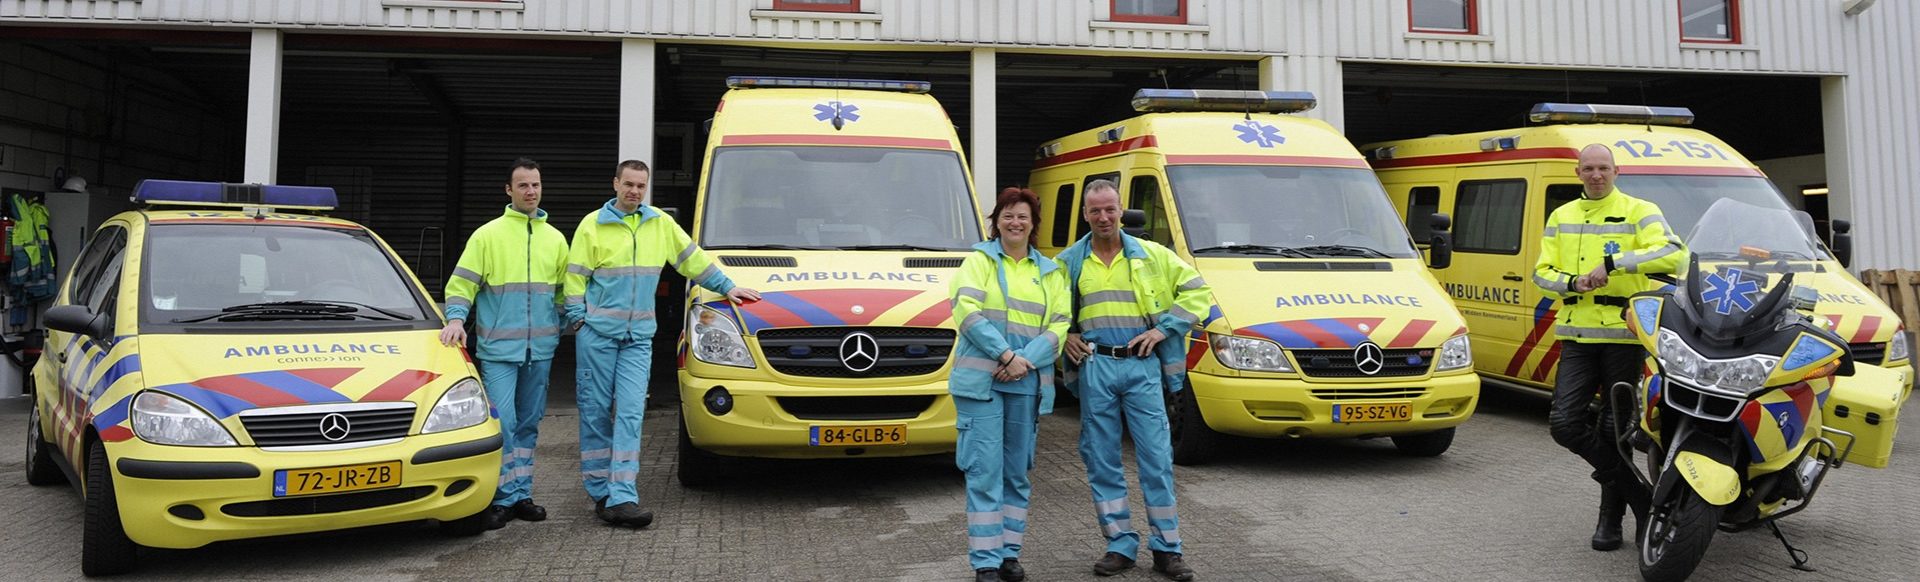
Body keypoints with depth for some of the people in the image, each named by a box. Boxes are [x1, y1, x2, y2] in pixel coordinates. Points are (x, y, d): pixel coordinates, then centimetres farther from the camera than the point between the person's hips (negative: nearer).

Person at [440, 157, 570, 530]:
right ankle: (504, 499, -1)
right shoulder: (488, 235, 0)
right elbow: (461, 283, -4)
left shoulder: (555, 238, 12)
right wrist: (456, 319, -18)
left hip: (540, 349, 4)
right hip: (499, 348, -4)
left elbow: (563, 289, 20)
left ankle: (521, 495, 19)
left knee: (529, 423, 10)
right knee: (502, 422, -10)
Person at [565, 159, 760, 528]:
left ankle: (621, 498, -11)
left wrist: (726, 287, 18)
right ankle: (601, 493, 12)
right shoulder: (592, 225, 2)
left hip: (639, 337, 2)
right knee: (596, 412, 2)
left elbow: (693, 259, 19)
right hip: (597, 333, -2)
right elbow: (575, 277, 1)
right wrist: (577, 318, -7)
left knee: (630, 414, -7)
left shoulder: (661, 224, 11)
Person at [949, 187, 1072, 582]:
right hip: (981, 378, -3)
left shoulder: (1049, 272, 15)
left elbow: (1060, 325, 6)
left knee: (1017, 471, 8)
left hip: (1026, 382, 4)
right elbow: (967, 311, -7)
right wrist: (1005, 355, -16)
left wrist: (1026, 361, -11)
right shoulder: (979, 260, 6)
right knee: (985, 470, -6)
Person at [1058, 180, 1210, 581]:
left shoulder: (1152, 256, 7)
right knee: (1101, 460, 3)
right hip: (1094, 367, 1)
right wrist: (1064, 336, 2)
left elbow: (1197, 291, 9)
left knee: (1157, 458, -1)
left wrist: (1164, 328, -1)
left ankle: (1167, 549, 8)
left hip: (1141, 366, -1)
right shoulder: (1068, 262, 9)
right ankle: (1121, 546, 14)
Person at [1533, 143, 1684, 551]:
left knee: (1613, 429, 3)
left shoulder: (1639, 212, 1)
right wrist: (1574, 282, -10)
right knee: (1565, 423, -8)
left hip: (1623, 335, -4)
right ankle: (1635, 492, 10)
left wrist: (1613, 262, -23)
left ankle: (1612, 514, 20)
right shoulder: (1561, 217, 15)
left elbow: (1672, 254, -15)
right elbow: (1542, 272, 11)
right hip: (1577, 335, 4)